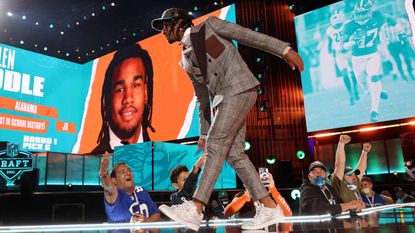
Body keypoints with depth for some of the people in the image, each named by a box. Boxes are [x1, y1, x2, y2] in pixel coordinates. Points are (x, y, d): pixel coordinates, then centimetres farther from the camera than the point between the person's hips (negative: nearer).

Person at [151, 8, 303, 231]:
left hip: (239, 88, -7)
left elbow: (250, 36, 2)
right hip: (224, 97, 7)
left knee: (216, 145, -18)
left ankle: (194, 210, -22)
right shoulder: (186, 61, 23)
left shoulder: (209, 25, 7)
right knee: (234, 154, -3)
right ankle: (270, 208, 2)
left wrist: (284, 49, -7)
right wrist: (203, 132, 19)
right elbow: (202, 97, 24)